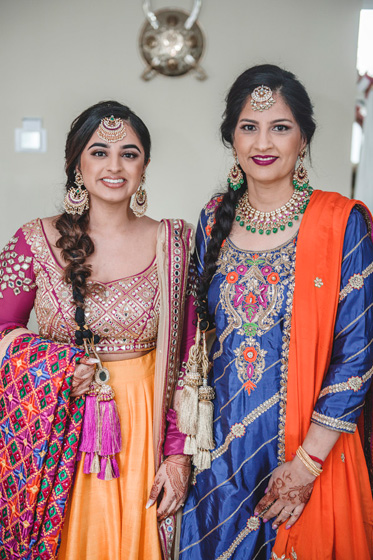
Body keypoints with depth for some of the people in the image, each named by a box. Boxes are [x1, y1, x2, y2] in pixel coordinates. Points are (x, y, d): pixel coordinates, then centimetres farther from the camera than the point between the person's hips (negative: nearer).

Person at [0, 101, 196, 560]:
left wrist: (178, 454, -4)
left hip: (145, 422, 0)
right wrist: (56, 365, -14)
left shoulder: (175, 243, -2)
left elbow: (186, 359, -1)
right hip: (56, 428, 0)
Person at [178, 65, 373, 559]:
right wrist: (189, 440, 4)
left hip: (310, 442, -3)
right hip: (221, 443, 4)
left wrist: (308, 462, -14)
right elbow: (200, 331, 9)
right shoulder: (215, 220, 2)